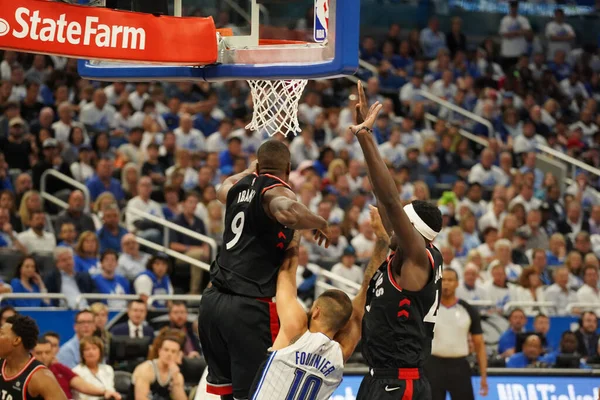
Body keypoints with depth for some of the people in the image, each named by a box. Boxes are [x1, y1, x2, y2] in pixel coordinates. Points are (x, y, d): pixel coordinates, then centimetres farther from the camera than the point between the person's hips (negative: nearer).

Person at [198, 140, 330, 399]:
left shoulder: (241, 186, 15)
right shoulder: (277, 191, -6)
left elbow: (223, 189, 42)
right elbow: (287, 212, -32)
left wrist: (251, 170, 58)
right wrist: (319, 223, -13)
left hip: (214, 300, 8)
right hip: (248, 308, -8)